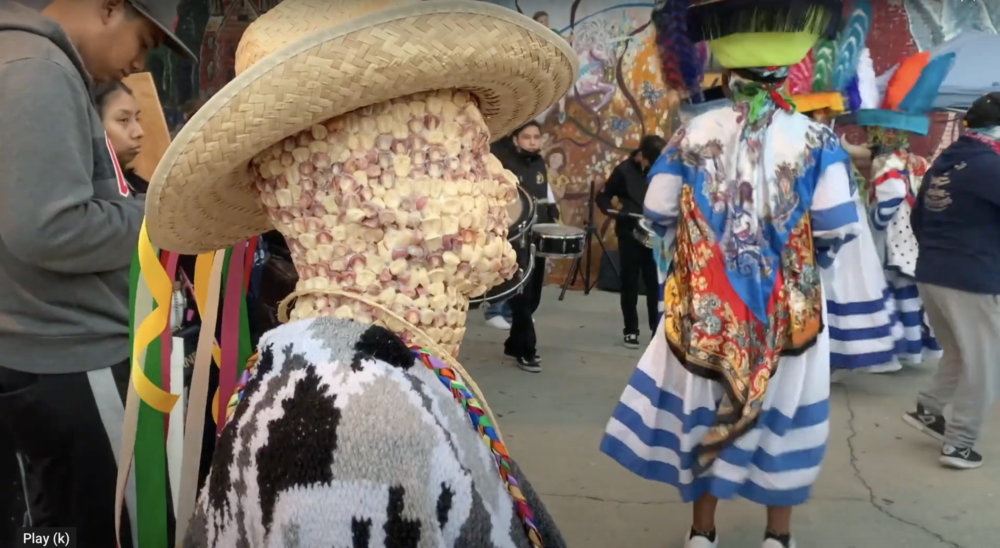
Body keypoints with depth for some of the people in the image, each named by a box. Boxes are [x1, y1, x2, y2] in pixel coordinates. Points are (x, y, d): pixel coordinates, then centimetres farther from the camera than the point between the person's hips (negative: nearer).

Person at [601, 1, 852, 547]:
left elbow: (657, 212, -3)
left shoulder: (693, 134, -6)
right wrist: (807, 258, 7)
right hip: (787, 308, -1)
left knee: (705, 403, 15)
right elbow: (835, 227, -14)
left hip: (705, 303, 1)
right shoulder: (816, 139, -10)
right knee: (782, 408, 15)